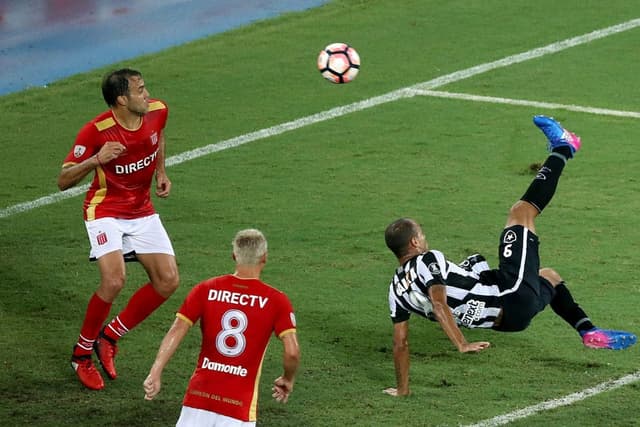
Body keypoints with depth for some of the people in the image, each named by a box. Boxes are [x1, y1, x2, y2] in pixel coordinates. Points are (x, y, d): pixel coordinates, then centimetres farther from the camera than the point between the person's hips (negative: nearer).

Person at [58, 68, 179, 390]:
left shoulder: (157, 111, -8)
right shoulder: (96, 131, -23)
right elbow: (63, 181, -20)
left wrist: (161, 172, 8)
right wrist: (96, 160, -36)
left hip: (142, 212, 6)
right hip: (105, 211, -6)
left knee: (167, 281, -6)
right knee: (114, 281, -24)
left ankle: (109, 337, 12)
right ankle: (82, 353, -2)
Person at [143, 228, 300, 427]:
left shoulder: (205, 290, 4)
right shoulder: (276, 300, -2)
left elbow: (176, 332, -5)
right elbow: (292, 351, -8)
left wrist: (155, 373, -9)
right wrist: (288, 380, 12)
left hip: (198, 395, 2)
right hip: (239, 405, -2)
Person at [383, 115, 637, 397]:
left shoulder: (397, 290, 3)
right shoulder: (428, 261, -16)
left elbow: (400, 343, 0)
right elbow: (438, 303, -31)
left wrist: (402, 389, 7)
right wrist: (462, 344, -39)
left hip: (505, 318, 8)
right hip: (516, 299, -8)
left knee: (549, 276, 37)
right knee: (521, 212, 4)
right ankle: (561, 150, 21)